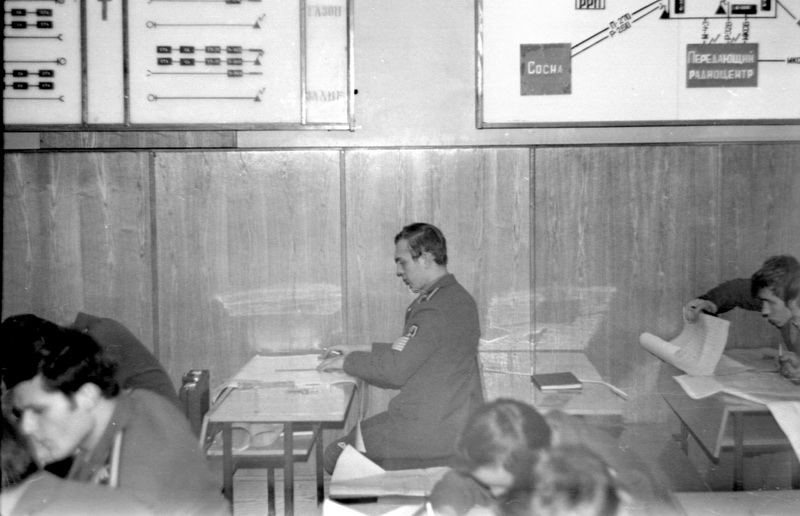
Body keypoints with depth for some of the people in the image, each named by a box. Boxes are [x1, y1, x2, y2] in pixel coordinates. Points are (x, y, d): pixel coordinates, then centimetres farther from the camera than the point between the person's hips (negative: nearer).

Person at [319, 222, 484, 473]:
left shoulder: (435, 309, -21)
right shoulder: (459, 297, 12)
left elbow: (395, 371, -21)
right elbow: (409, 354, 17)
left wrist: (348, 361, -7)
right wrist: (360, 351, 10)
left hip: (431, 429, -10)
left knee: (335, 456, -5)